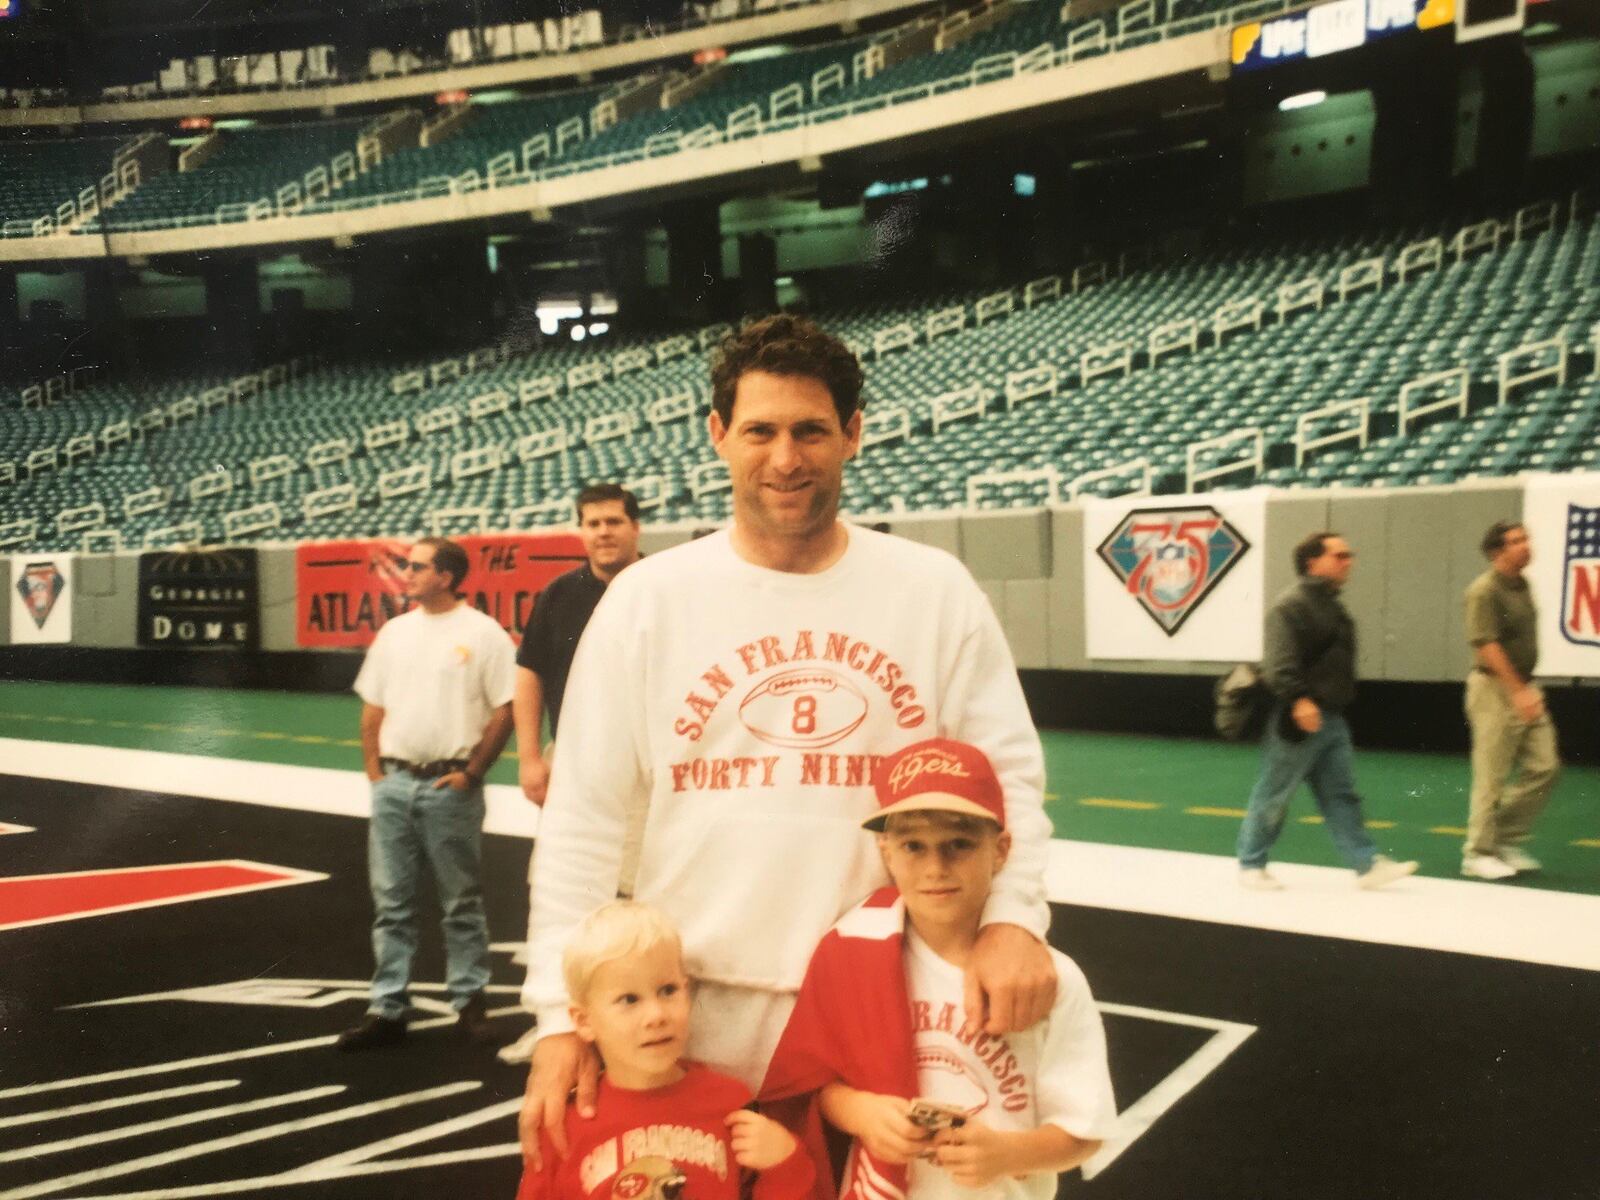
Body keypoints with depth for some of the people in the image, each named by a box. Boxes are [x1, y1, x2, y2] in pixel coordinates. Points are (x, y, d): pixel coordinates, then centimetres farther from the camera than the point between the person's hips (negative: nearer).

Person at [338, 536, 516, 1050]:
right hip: (394, 783, 5)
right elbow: (372, 709, 15)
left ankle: (469, 1001, 19)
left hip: (449, 786, -5)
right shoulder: (394, 632, 10)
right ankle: (387, 1009, 17)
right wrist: (375, 770, 7)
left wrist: (470, 773, -9)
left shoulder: (482, 633, -6)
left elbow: (504, 711, -8)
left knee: (460, 901, 6)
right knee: (391, 901, 9)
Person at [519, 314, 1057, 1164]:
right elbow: (585, 816, -2)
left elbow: (1007, 772, 2)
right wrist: (563, 1011, -6)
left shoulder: (935, 590, -1)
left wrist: (1013, 914, -15)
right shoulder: (648, 599, -3)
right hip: (700, 1008, 0)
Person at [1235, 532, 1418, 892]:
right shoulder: (1290, 605, -14)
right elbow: (1280, 662, -24)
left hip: (1331, 719, 9)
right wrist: (1299, 699, -33)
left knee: (1341, 795, 7)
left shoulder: (1333, 606, 17)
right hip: (1298, 720, -9)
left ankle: (1367, 864, 8)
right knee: (1273, 795, 2)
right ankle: (1251, 864, 13)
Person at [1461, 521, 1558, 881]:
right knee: (1492, 776, -2)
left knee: (1544, 767, 6)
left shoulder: (1521, 585, 11)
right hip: (1494, 688, -8)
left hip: (1524, 688, 8)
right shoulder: (1484, 590, -15)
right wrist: (1518, 691, -23)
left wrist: (1529, 688, 17)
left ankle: (1507, 838, 20)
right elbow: (1487, 645, -21)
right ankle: (1478, 854, 10)